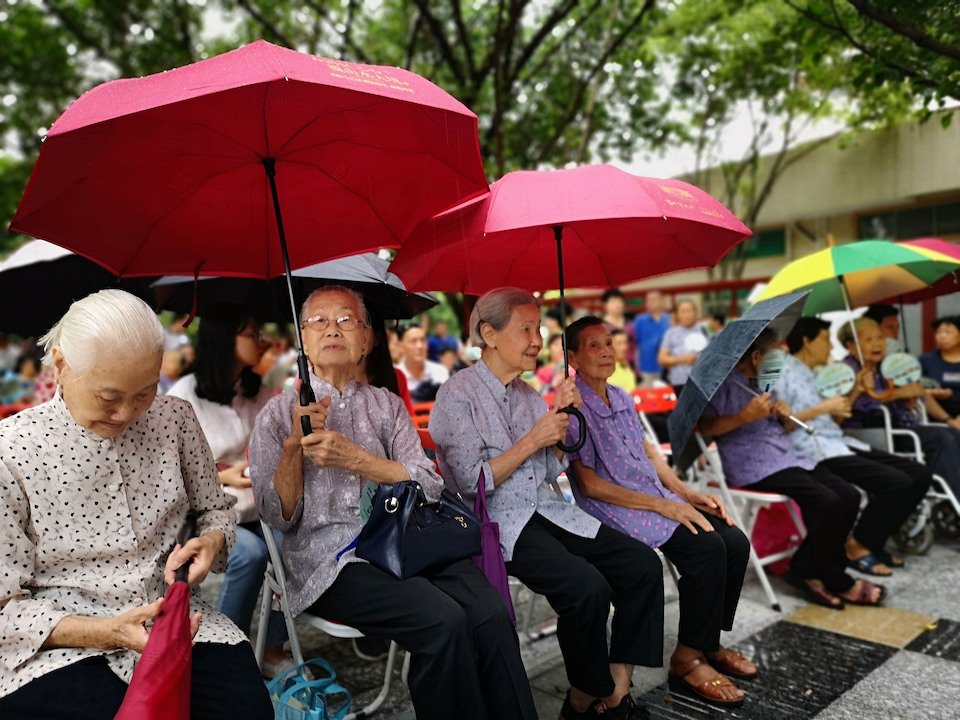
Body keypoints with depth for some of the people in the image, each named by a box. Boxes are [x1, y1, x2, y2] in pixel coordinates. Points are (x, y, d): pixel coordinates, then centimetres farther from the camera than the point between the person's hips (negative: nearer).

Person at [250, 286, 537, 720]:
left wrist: (354, 458, -7)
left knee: (491, 615, -25)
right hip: (328, 558, -3)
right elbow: (277, 516, 3)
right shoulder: (278, 414, 11)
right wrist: (295, 443, -10)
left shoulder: (387, 405, 17)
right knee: (444, 620, -29)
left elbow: (429, 486, 5)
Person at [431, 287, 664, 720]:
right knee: (587, 586, -29)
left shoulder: (528, 394, 14)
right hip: (499, 524, -7)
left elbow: (552, 473, 14)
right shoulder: (458, 395, -7)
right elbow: (471, 483, -14)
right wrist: (532, 440, -14)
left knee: (643, 564, -10)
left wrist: (559, 420, 0)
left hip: (546, 510, 7)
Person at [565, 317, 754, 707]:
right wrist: (662, 506, -17)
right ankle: (688, 658, -7)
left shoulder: (622, 398, 13)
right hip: (614, 509, -8)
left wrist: (690, 494, 5)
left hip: (659, 497, 8)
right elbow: (590, 485, -17)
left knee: (735, 542, -7)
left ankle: (709, 642, 11)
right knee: (707, 548, -24)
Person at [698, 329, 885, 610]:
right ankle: (837, 581, -4)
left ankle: (805, 568, 0)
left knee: (849, 495, -6)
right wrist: (745, 417, -26)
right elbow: (704, 426, -18)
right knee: (825, 500, -24)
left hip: (788, 455, 9)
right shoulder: (722, 381, -7)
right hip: (753, 465, -9)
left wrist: (787, 416, 1)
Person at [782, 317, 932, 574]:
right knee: (896, 482, -23)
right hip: (812, 450, -10)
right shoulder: (781, 372, -6)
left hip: (837, 444, 10)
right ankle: (855, 546, -5)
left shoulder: (812, 374, 23)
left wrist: (854, 393, 15)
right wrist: (821, 408, -18)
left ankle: (871, 542, 8)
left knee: (920, 475, 1)